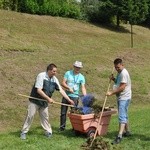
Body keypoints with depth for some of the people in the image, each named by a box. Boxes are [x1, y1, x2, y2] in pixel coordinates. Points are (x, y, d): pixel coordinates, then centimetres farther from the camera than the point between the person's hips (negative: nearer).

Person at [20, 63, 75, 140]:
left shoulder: (54, 79, -1)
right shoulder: (41, 76, -20)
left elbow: (61, 90, 1)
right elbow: (39, 90, -24)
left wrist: (69, 100, -3)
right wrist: (48, 98, -25)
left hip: (44, 102, 5)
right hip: (35, 100, -5)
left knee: (45, 117, 9)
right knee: (30, 116, -3)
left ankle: (48, 132, 19)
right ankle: (24, 132, 6)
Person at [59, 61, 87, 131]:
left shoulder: (81, 77, 0)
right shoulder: (68, 73, 2)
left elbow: (83, 87, -7)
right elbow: (63, 83, -3)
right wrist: (69, 88, -19)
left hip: (75, 97, -1)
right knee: (63, 112, 7)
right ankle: (62, 127, 17)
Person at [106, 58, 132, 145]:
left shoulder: (124, 73, -17)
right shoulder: (120, 73, 15)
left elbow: (122, 87, -22)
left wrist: (112, 93, -20)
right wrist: (114, 79, 4)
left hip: (124, 98, -10)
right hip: (121, 97, 10)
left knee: (122, 116, -14)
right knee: (124, 115, 19)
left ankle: (119, 136, -18)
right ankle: (127, 131, 31)